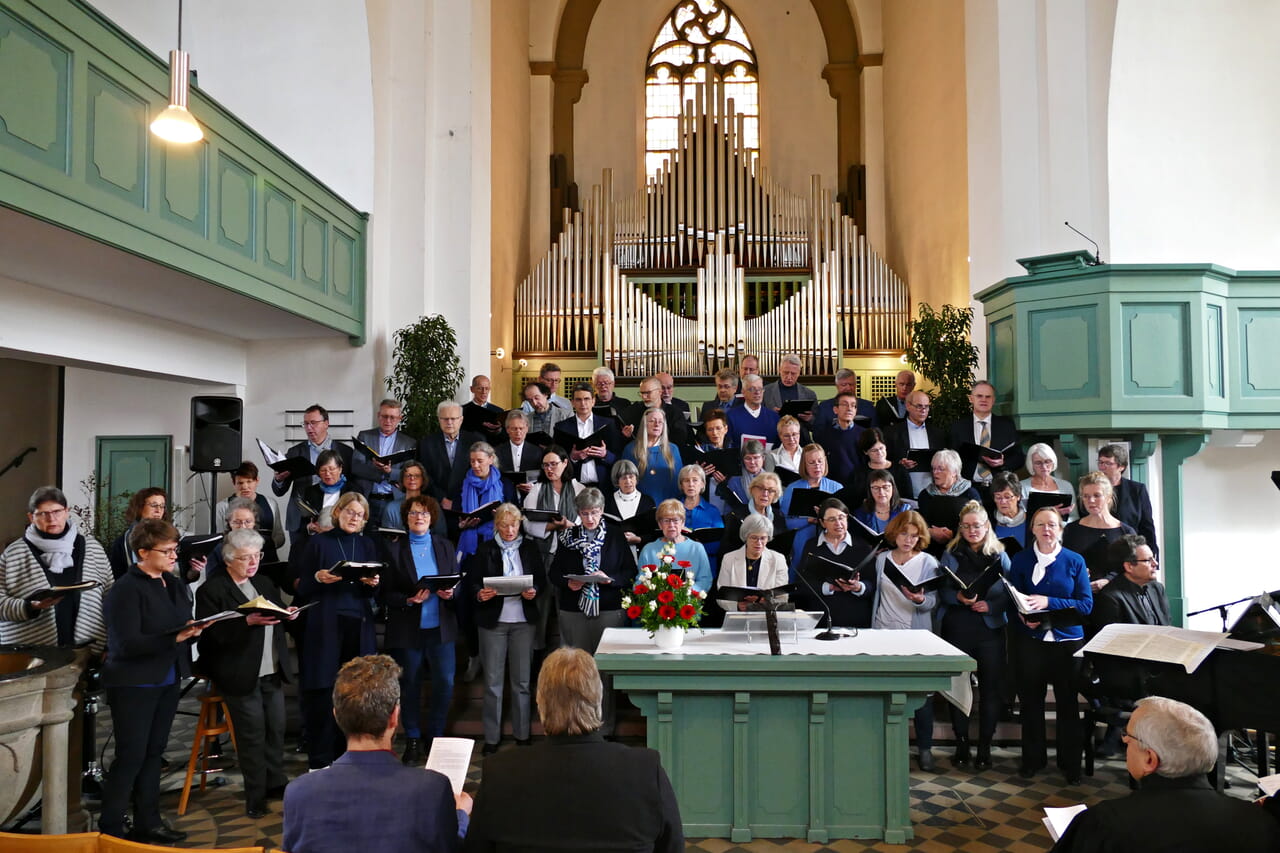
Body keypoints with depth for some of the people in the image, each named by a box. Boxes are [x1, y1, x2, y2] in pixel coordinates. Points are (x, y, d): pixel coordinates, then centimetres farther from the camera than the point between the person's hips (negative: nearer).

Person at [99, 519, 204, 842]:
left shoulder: (174, 584, 8)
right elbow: (126, 643, -22)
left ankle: (147, 823, 26)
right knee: (131, 756, -1)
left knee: (153, 753, 15)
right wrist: (175, 638, -30)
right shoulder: (126, 589, -16)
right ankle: (109, 830, 13)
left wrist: (195, 631, -9)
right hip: (134, 685, -7)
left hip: (167, 680, 7)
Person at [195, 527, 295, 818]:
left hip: (272, 672, 6)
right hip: (241, 675, -6)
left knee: (277, 728, 10)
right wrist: (248, 622, -28)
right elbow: (214, 633, -17)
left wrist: (288, 614, -1)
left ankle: (276, 782, 26)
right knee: (253, 734, -1)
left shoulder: (264, 583, 14)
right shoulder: (212, 589, -8)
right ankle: (255, 796, 13)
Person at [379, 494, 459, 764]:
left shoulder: (446, 547, 8)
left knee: (445, 684, -1)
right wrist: (409, 600, -19)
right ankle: (412, 740, 24)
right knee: (409, 687, 8)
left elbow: (458, 582, 10)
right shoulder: (393, 549, 0)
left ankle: (435, 734, 19)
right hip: (407, 630, -2)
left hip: (441, 628, 2)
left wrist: (450, 593, -12)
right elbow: (385, 593, -3)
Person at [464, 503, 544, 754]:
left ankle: (522, 735, 19)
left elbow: (542, 580, 8)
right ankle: (491, 738, 12)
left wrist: (534, 591, -12)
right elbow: (472, 581, 1)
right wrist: (480, 593, -19)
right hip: (493, 620, -1)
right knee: (492, 681, 2)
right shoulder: (485, 550, 3)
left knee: (522, 680, 7)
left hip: (524, 620, 1)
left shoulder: (530, 547, 6)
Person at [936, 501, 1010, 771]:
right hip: (957, 627, 1)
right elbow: (942, 590, 2)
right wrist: (958, 597, -17)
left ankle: (984, 747, 13)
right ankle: (961, 743, 18)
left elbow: (1010, 593, 0)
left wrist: (991, 605, -16)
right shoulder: (951, 554, 6)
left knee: (990, 687, 2)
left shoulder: (1000, 556, 5)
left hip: (990, 628, 0)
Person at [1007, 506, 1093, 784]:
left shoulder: (1075, 561, 1)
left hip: (1067, 639, 0)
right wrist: (1023, 616, -19)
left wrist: (1049, 602, -18)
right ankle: (1033, 759, 22)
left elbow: (1086, 604, -5)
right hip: (1030, 639, 1)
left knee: (1067, 701, 6)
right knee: (1031, 700, 7)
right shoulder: (1020, 560, 3)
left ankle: (1070, 762, 22)